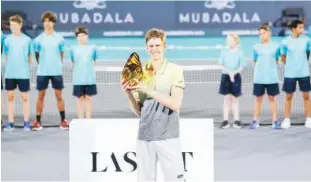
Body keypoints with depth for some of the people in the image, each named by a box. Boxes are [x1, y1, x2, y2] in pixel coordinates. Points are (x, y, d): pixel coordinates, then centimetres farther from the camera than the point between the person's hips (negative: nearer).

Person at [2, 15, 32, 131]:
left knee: (25, 97, 2)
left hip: (23, 73, -2)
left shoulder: (27, 40, 1)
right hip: (10, 73, 2)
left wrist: (27, 67, 0)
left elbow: (29, 56, 8)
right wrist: (8, 66, 0)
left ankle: (26, 122, 10)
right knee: (10, 97, 5)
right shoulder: (7, 39, 4)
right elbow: (5, 55, 10)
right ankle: (10, 123, 10)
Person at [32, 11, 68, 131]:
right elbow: (37, 55, 10)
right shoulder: (38, 39, 2)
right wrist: (42, 65, 7)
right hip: (42, 72, 0)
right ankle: (38, 121, 8)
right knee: (40, 96, 3)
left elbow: (61, 54, 10)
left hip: (56, 71, 0)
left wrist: (57, 65, 6)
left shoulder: (59, 39, 3)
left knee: (59, 96, 2)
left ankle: (63, 121, 8)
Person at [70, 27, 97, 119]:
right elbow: (73, 62, 11)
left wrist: (88, 68, 6)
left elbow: (94, 60, 12)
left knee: (88, 98, 3)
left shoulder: (92, 48, 5)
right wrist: (79, 70, 6)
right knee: (80, 98, 3)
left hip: (90, 79, 0)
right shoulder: (74, 49, 4)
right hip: (78, 79, 0)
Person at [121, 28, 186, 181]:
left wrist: (149, 90, -17)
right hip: (144, 137, 4)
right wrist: (129, 94, -6)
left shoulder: (175, 70, -1)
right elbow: (139, 111, 11)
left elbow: (175, 104, -12)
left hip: (168, 136, -4)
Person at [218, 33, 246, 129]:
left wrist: (234, 73, -19)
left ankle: (236, 120, 10)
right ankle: (225, 120, 5)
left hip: (236, 77, -1)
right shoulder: (224, 52, 2)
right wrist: (229, 72, -16)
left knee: (235, 99, 6)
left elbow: (242, 67, -4)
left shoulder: (239, 52, -2)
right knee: (227, 98, 3)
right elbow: (221, 65, 0)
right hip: (225, 77, 1)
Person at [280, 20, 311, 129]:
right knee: (288, 97, 5)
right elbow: (283, 58, 6)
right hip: (290, 74, -1)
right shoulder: (285, 42, -5)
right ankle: (286, 120, 12)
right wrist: (290, 65, 6)